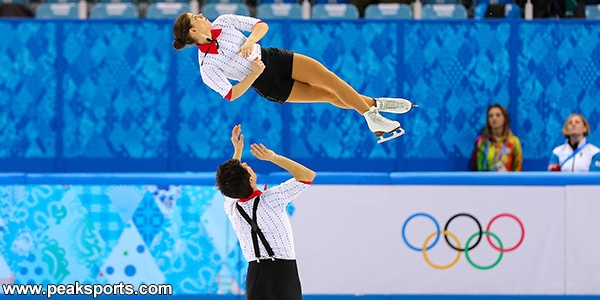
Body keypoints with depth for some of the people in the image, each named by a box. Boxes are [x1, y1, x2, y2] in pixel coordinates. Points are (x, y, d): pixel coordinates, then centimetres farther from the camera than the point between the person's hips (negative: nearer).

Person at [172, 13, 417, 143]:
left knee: (329, 79, -6)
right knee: (330, 96, -6)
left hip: (275, 58, 4)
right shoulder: (207, 66, -19)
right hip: (269, 86, -4)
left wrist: (251, 40, -25)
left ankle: (373, 104, 12)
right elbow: (231, 95, -13)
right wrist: (253, 75, -26)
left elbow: (261, 26, -4)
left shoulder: (223, 22, -7)